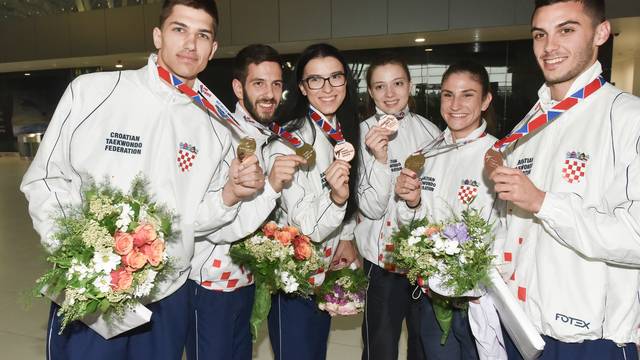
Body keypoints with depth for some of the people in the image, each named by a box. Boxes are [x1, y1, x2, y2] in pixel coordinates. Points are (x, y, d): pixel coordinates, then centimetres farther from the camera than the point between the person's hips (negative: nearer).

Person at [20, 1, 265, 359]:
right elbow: (45, 178, -2)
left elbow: (193, 220, 4)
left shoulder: (214, 131, 2)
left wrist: (229, 195, -15)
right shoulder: (91, 91, -6)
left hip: (167, 299, 3)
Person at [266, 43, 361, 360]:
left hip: (327, 271, 7)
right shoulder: (289, 140, -22)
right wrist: (335, 197, -42)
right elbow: (308, 226, -26)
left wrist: (345, 238, 9)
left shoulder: (345, 133, 1)